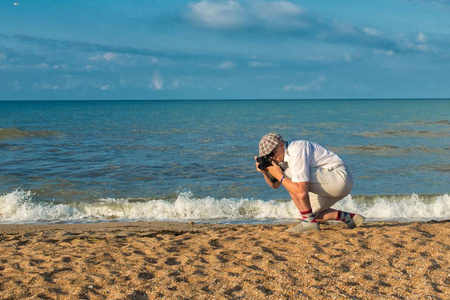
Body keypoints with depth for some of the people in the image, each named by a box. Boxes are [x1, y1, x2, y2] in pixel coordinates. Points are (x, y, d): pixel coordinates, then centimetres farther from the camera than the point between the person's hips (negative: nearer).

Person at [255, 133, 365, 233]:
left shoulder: (296, 152, -23)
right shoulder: (283, 155, 7)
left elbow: (302, 192, -31)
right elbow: (275, 185, 17)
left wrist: (279, 175, -23)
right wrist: (265, 172, -2)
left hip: (339, 177, -11)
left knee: (289, 174, -20)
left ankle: (309, 222, -16)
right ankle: (350, 218, 16)